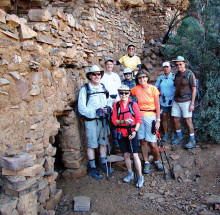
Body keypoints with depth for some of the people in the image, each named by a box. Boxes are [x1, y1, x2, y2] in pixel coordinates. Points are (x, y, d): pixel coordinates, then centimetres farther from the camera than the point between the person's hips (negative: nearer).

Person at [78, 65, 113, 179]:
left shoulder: (103, 87, 11)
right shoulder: (85, 89, -8)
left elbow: (108, 101, 17)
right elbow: (81, 108, -12)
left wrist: (108, 107, -6)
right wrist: (95, 112, -20)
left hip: (103, 119, 6)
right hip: (91, 120, -5)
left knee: (103, 143, 14)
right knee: (92, 145, 2)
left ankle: (103, 165, 28)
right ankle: (93, 169, 14)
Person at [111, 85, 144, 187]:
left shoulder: (133, 104, -4)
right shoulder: (116, 105, 3)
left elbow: (139, 119, -3)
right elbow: (114, 120, 0)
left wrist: (135, 131, -14)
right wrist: (123, 121, -18)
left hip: (132, 133, -3)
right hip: (121, 133, 3)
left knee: (135, 155, -4)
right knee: (126, 155, 13)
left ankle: (140, 177, 8)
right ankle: (130, 173, 31)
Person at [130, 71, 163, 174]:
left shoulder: (153, 89, -4)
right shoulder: (136, 89, 2)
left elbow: (157, 106, -2)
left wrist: (158, 120, -5)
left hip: (150, 117, -2)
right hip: (139, 116, 3)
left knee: (152, 144, -3)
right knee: (142, 141, 6)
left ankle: (157, 161, 23)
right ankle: (146, 163, 21)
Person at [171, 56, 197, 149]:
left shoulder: (190, 74, -7)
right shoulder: (176, 74, 11)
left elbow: (194, 89, -8)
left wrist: (192, 103, -13)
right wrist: (174, 99, 13)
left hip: (186, 101, -6)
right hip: (176, 101, 6)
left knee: (188, 120, -4)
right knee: (176, 120, 8)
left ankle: (192, 141, 6)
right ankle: (179, 137, 25)